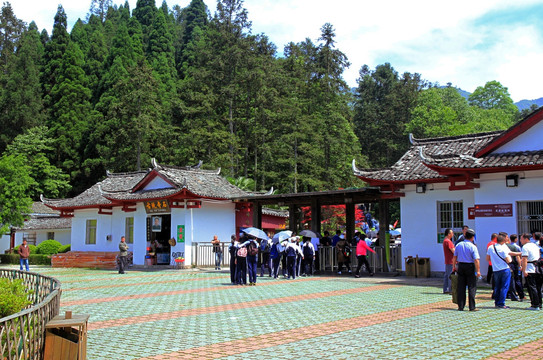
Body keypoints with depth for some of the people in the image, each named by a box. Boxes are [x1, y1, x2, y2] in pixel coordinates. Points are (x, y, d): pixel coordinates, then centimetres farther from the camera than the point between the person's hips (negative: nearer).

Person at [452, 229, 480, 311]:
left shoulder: (459, 245, 4)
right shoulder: (473, 247, -12)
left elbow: (454, 257, 10)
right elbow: (476, 260, -16)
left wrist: (454, 266, 20)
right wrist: (478, 271, -13)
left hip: (461, 266, 5)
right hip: (470, 267, -5)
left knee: (461, 287, 9)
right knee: (472, 287, 2)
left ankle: (461, 306, 11)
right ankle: (472, 307, 2)